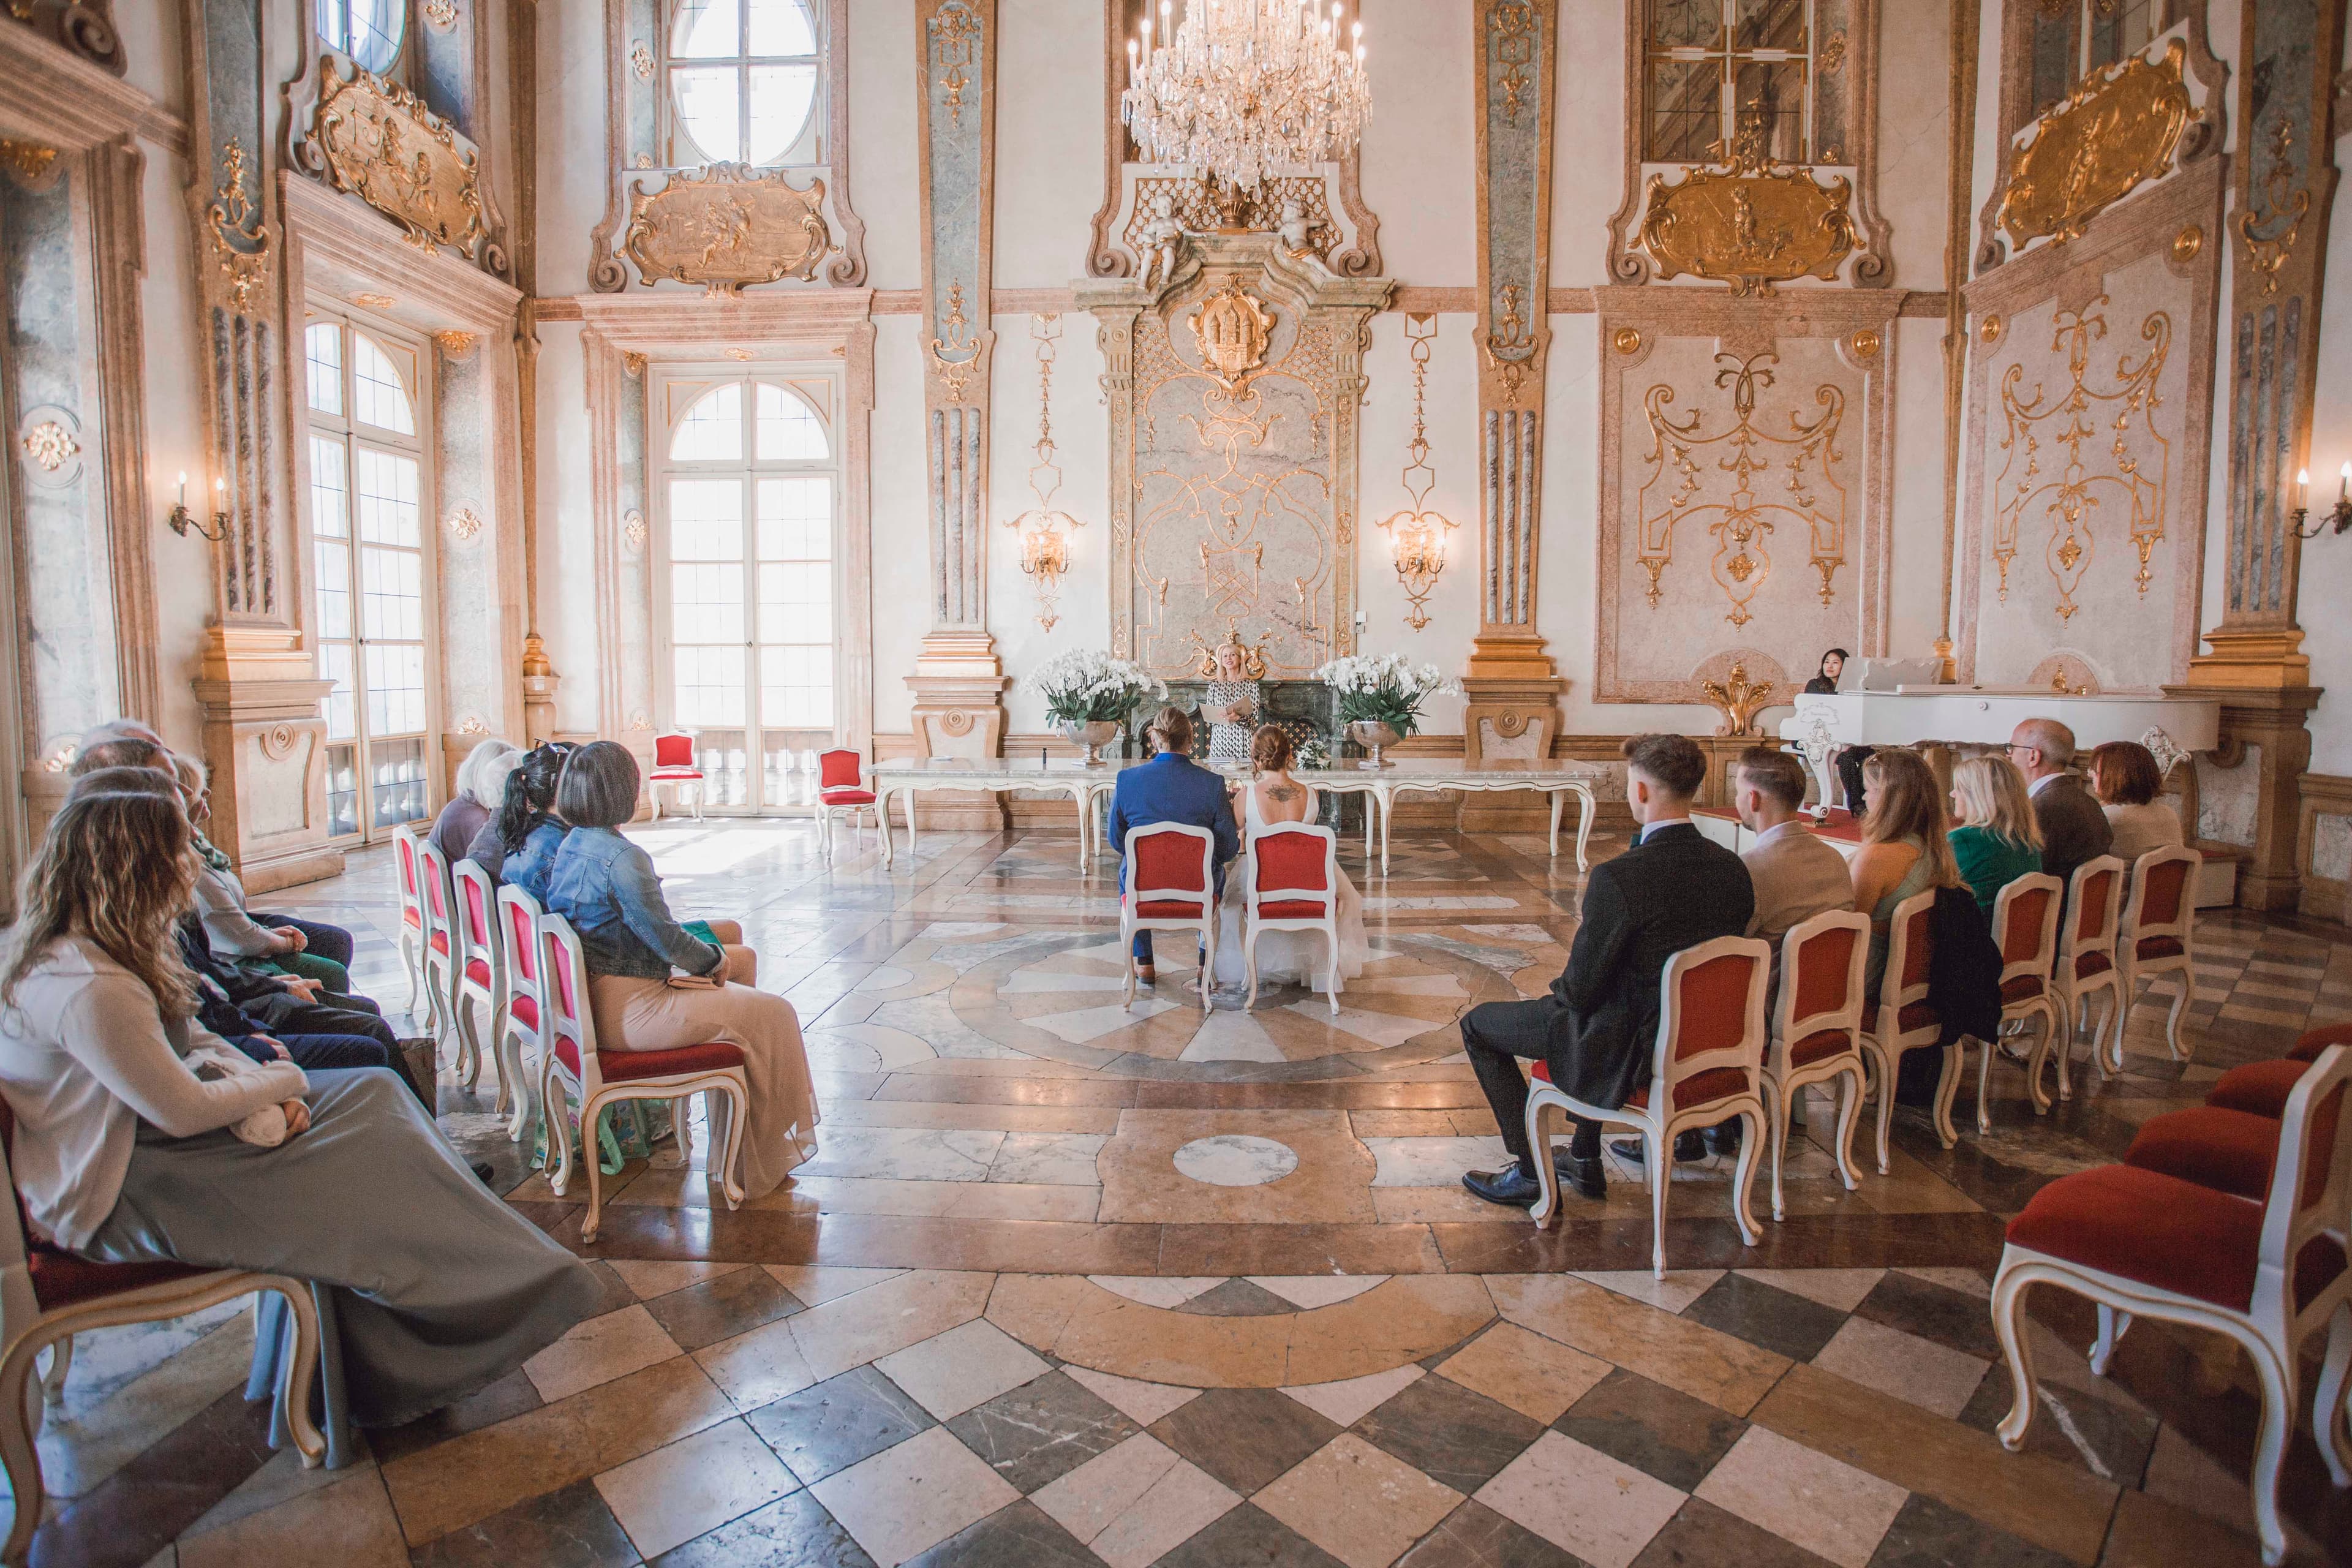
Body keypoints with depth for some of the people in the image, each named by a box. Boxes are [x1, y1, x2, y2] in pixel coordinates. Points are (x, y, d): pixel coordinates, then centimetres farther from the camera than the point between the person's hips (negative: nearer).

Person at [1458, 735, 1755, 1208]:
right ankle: (1585, 1160, 41)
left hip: (1634, 1052, -7)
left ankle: (1531, 1172, 17)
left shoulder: (1618, 878, -28)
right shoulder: (1733, 869, -5)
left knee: (1478, 1024, 9)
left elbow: (1581, 989, -20)